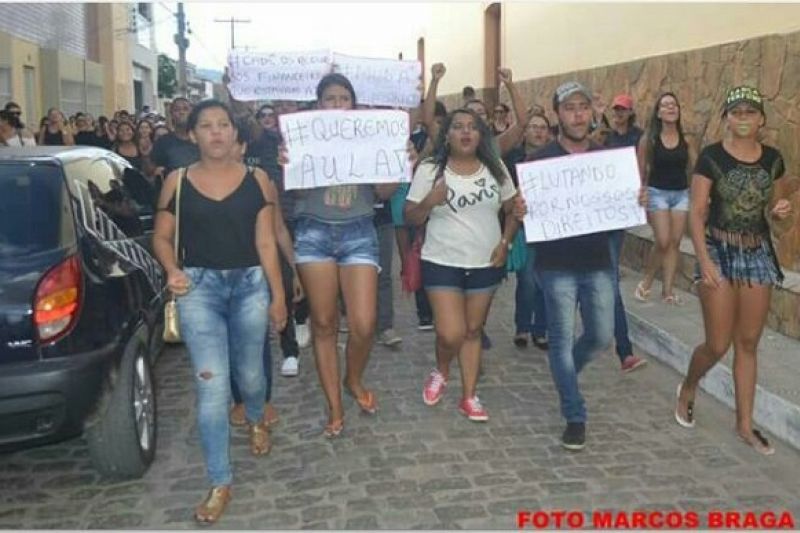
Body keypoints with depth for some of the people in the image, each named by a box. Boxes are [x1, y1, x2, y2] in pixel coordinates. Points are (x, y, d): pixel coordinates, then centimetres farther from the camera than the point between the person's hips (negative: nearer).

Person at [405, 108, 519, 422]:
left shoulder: (496, 168, 2)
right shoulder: (429, 169, -5)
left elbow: (513, 210, 10)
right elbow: (410, 218, -3)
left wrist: (505, 242, -4)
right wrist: (429, 202, -22)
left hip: (486, 264, 3)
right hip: (442, 263, -3)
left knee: (473, 331, 11)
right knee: (451, 334, -10)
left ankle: (469, 397, 22)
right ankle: (440, 372, 23)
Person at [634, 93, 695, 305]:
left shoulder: (686, 139, 3)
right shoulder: (649, 139, -5)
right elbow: (641, 171, -1)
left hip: (681, 193, 3)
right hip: (658, 193, -3)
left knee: (675, 242, 3)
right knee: (663, 241, -11)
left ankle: (667, 289, 11)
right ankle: (646, 282, 10)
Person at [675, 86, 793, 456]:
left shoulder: (773, 159, 5)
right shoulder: (711, 157, -7)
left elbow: (778, 214, 14)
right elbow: (696, 213, -9)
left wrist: (784, 211, -10)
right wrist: (704, 260, -18)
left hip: (758, 254, 4)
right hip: (720, 252, -4)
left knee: (748, 343, 9)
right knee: (719, 344, -3)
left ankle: (744, 424, 19)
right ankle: (688, 387, 28)